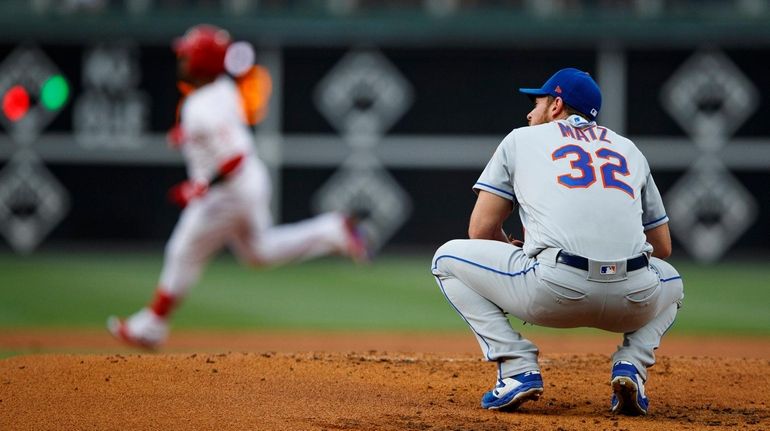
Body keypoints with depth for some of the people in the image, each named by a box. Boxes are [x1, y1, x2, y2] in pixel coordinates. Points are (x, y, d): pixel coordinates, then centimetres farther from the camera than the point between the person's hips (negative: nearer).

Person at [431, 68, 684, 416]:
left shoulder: (520, 139, 20)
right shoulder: (629, 149, 29)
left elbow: (481, 229, 16)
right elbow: (662, 247, 30)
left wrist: (516, 253, 37)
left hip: (552, 293, -3)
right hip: (634, 302, 3)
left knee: (448, 259, 20)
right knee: (671, 282, 40)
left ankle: (518, 370, 3)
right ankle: (630, 367, 9)